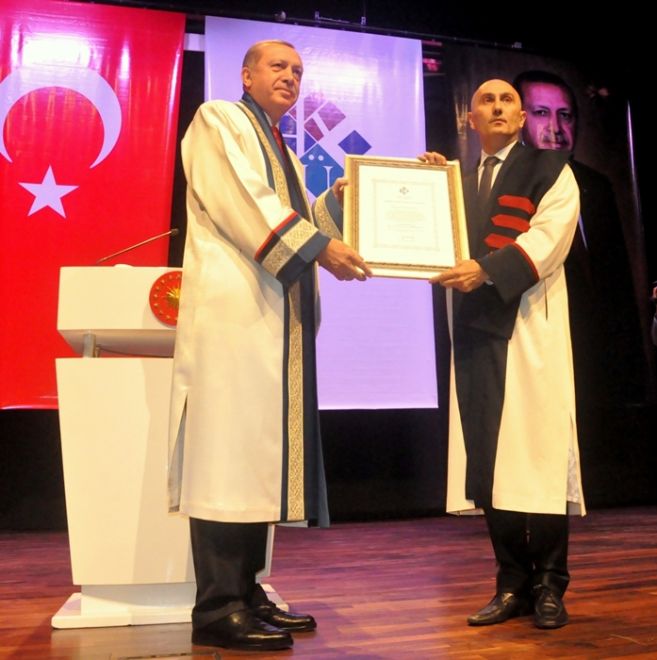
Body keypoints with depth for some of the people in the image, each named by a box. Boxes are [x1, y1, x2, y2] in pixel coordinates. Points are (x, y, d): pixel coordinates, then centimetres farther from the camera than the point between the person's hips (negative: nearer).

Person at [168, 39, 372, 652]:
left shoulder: (282, 149, 29)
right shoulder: (218, 120, 5)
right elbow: (240, 202, -11)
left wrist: (335, 200, 10)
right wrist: (318, 246, -16)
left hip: (278, 316, 8)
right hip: (234, 309, -8)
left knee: (262, 451, 5)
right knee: (229, 450, -11)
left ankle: (245, 592, 12)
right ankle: (218, 608, -6)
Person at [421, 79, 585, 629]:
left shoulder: (550, 169, 7)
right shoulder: (462, 183, 22)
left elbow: (549, 234, -10)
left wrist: (485, 270, -21)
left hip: (530, 326, -4)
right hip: (476, 329, 4)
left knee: (537, 454, -4)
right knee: (489, 460, 3)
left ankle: (550, 586, 8)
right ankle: (513, 584, 12)